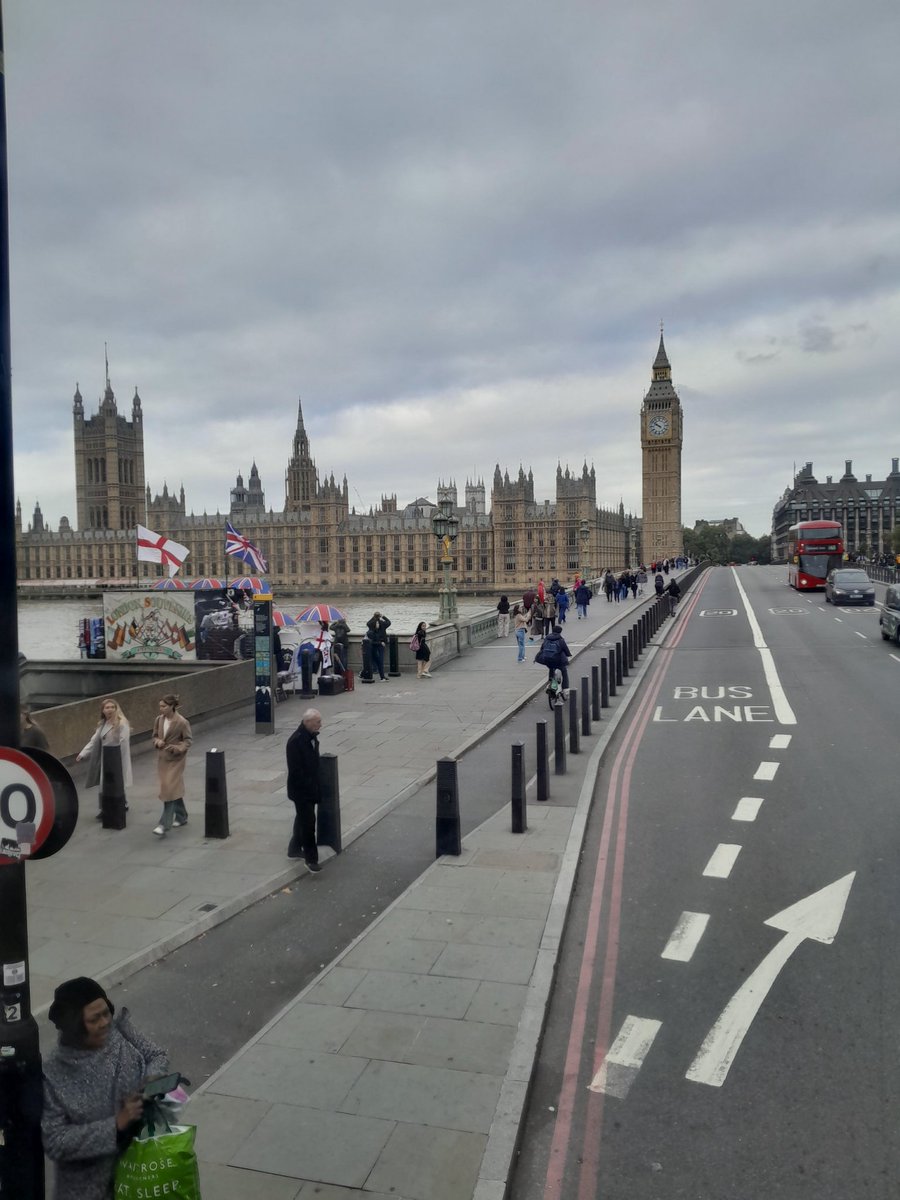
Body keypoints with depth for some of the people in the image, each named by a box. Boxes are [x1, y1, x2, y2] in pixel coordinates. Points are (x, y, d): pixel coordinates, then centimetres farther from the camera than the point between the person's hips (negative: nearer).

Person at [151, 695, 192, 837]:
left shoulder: (181, 722, -16)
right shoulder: (159, 720, 1)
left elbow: (188, 739, -9)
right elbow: (155, 736, 13)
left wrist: (178, 748, -24)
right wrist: (157, 741, -9)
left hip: (175, 760, -6)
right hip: (162, 758, 6)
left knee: (170, 790, -10)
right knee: (175, 789, 16)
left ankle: (164, 825, -9)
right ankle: (181, 817, 32)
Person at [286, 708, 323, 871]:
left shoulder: (311, 736, 6)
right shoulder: (295, 741, -24)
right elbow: (295, 770, -23)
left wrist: (316, 787, 15)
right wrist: (308, 789, -21)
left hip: (310, 788, 9)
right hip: (301, 790, -9)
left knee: (303, 819, 21)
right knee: (308, 823, -5)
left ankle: (295, 849, 36)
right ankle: (311, 859, 4)